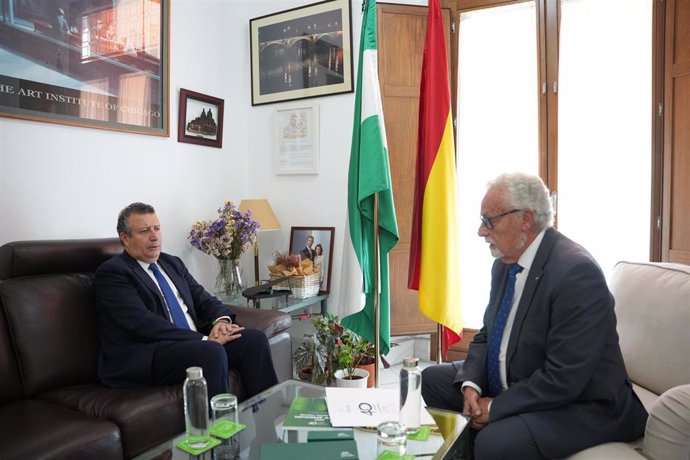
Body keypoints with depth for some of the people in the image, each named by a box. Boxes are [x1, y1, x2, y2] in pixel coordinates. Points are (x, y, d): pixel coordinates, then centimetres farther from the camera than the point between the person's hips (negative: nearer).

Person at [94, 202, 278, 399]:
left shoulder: (173, 263, 19)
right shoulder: (111, 273, -5)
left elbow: (204, 300, 15)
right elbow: (144, 324, -17)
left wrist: (222, 320, -9)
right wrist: (205, 340, -21)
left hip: (193, 343, 7)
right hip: (141, 360, -7)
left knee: (254, 339, -13)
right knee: (212, 351, -33)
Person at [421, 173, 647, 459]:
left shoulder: (576, 272, -25)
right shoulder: (505, 262, 1)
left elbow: (564, 380, -26)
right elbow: (487, 334, 9)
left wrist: (495, 407, -17)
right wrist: (471, 384, -8)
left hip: (578, 403, -8)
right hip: (511, 381, 8)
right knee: (432, 379, 4)